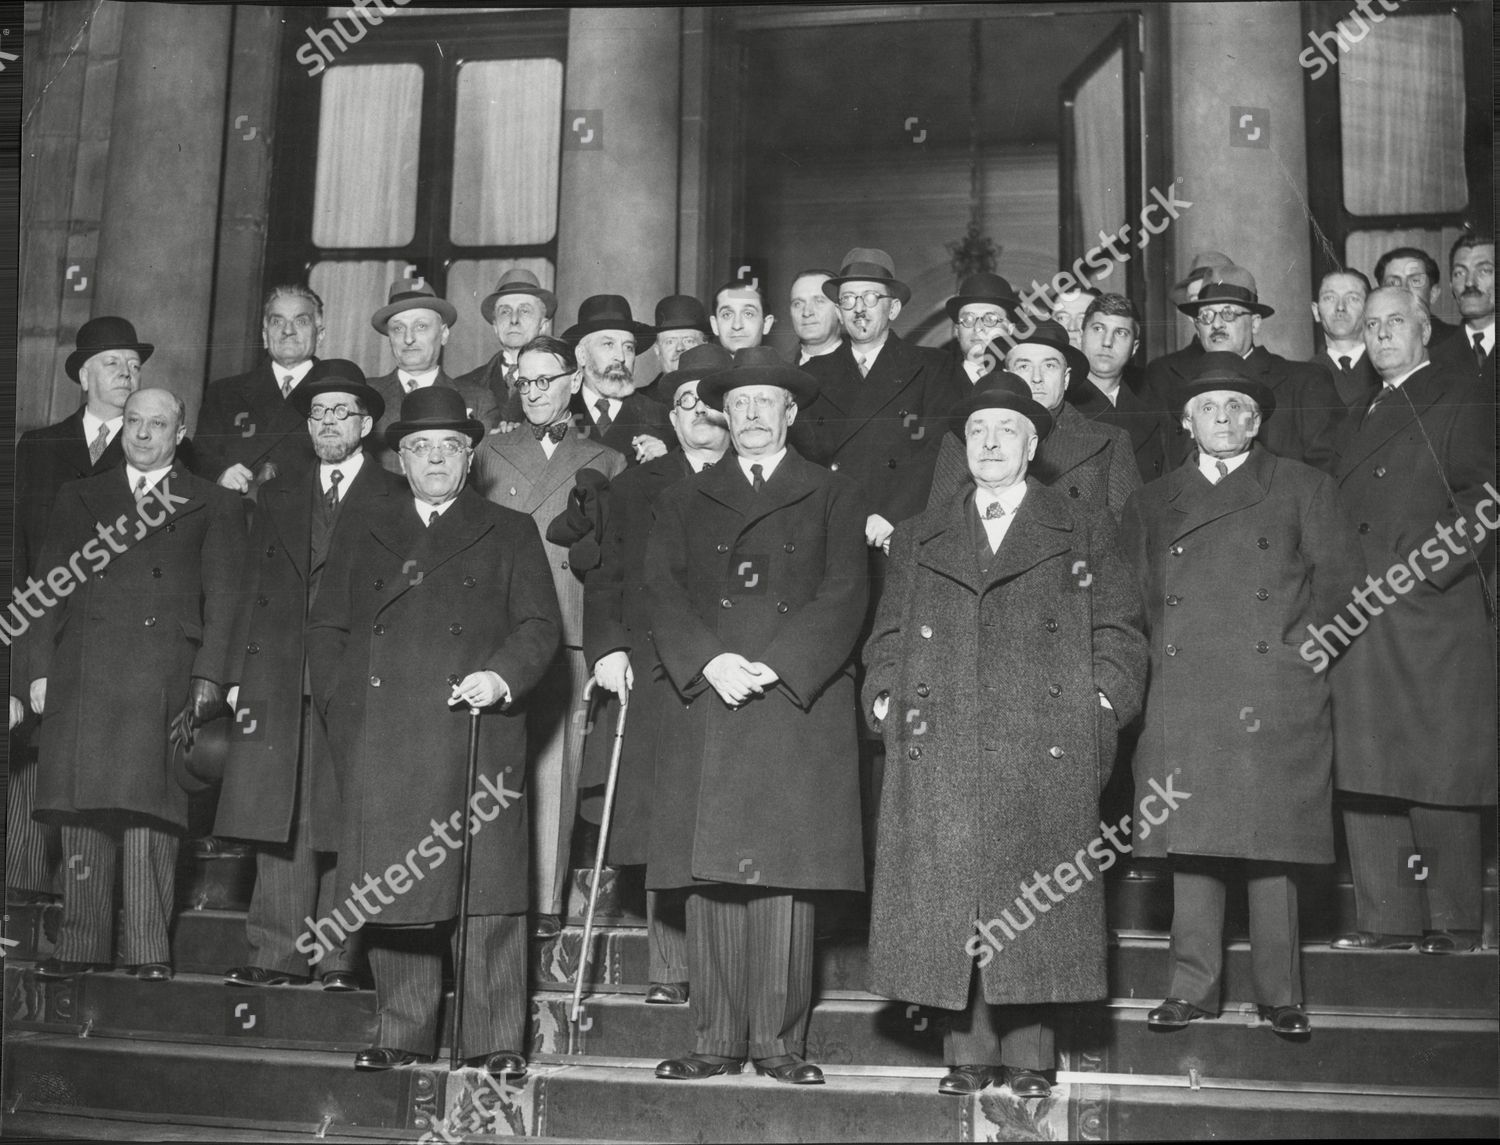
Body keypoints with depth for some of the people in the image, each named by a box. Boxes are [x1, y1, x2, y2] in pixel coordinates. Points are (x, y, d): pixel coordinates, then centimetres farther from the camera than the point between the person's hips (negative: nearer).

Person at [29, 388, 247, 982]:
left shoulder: (214, 505, 13)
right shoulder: (79, 498, 20)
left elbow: (222, 598, 6)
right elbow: (50, 588, 15)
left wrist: (209, 678, -5)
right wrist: (40, 668, 4)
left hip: (164, 677, -2)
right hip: (82, 675, 2)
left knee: (150, 809, -7)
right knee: (83, 811, 1)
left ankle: (148, 949, -2)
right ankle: (80, 945, 7)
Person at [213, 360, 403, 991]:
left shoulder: (396, 499, 6)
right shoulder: (278, 495, 19)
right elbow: (252, 586, 17)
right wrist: (239, 672, 8)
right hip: (278, 680, 4)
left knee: (345, 824, -3)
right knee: (278, 821, 0)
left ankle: (339, 955, 4)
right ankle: (279, 953, 5)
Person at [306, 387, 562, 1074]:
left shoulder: (509, 534, 14)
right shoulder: (364, 539, 21)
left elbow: (540, 625, 5)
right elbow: (325, 630, 17)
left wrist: (502, 677, -13)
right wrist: (345, 708, 3)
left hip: (477, 738, -2)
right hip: (380, 745, 2)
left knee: (485, 889, -5)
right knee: (390, 888, 3)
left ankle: (494, 1042, 2)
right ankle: (402, 1035, 15)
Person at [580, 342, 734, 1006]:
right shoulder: (635, 490, 16)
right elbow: (603, 581, 12)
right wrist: (606, 647, -3)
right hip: (652, 684, 2)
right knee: (658, 823, 1)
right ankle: (669, 969, 10)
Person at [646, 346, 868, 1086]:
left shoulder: (833, 498, 14)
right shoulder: (686, 500, 19)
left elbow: (843, 594, 1)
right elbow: (662, 589, 6)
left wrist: (773, 666, -11)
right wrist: (710, 660, -11)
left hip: (800, 705, -2)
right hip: (706, 701, 2)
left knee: (784, 875, -4)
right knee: (710, 875, -2)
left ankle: (780, 1041, 3)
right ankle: (717, 1040, 5)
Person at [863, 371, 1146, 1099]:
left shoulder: (1082, 531, 13)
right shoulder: (918, 540, 19)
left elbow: (1118, 633, 9)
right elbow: (887, 638, 17)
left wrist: (1100, 704, -3)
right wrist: (885, 698, 2)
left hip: (1047, 751, -2)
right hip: (939, 753, 2)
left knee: (1033, 904, -1)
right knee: (949, 901, 0)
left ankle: (1029, 1053, 9)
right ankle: (968, 1052, 10)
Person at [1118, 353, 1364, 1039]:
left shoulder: (1302, 487, 12)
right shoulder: (1153, 504, 18)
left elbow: (1342, 572, 7)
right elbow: (1131, 596, 18)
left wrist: (1298, 641, -2)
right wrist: (1161, 651, 4)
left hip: (1275, 695, -2)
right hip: (1182, 697, 2)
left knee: (1271, 843, -1)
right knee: (1190, 840, 2)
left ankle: (1279, 995, 9)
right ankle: (1192, 989, 10)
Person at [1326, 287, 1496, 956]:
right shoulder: (1361, 417, 22)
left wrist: (1428, 567, -15)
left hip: (1434, 612, -7)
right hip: (1361, 619, 7)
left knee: (1439, 773, -3)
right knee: (1365, 775, 4)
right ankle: (1389, 919, 10)